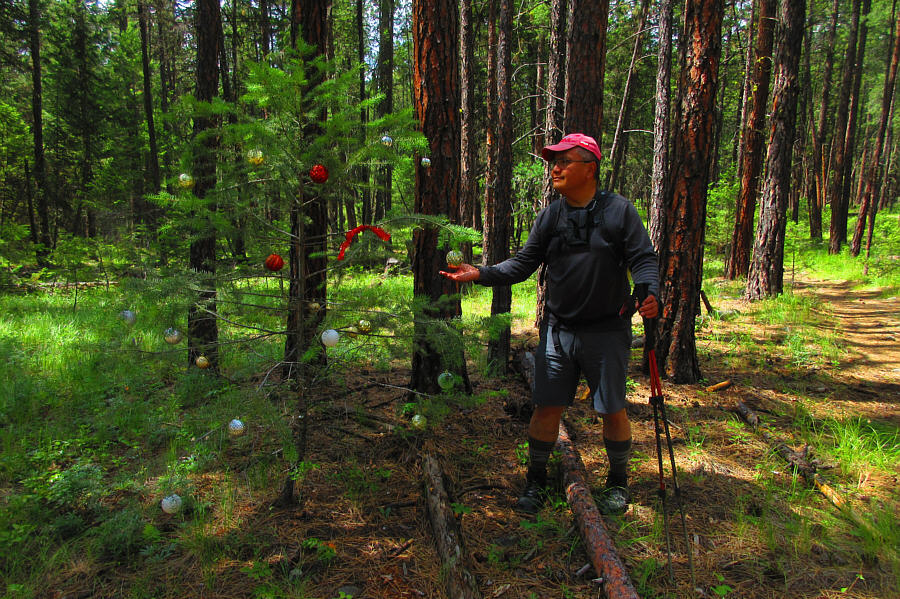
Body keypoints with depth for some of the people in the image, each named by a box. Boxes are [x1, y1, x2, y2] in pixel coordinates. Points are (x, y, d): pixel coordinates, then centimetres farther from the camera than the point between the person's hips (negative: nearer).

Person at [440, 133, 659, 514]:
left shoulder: (619, 211, -3)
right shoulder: (550, 217, 7)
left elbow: (644, 259, -4)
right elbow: (523, 264, 8)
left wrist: (649, 292, -24)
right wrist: (480, 274, -5)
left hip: (607, 332, -2)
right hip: (558, 330, 3)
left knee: (612, 410, 7)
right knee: (547, 408, 4)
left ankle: (618, 482, 30)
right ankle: (536, 479, 24)